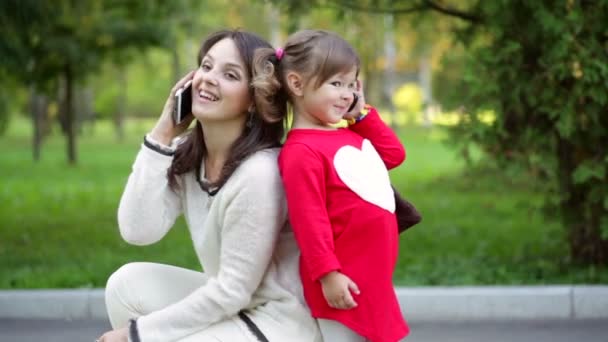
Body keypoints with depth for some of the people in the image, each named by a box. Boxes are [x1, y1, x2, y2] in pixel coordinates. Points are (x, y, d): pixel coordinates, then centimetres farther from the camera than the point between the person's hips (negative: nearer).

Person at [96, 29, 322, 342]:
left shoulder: (257, 174, -24)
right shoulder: (186, 155, 0)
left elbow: (232, 290, -21)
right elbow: (137, 230, -12)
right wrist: (162, 135, -12)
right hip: (227, 304, 8)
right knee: (128, 284, -2)